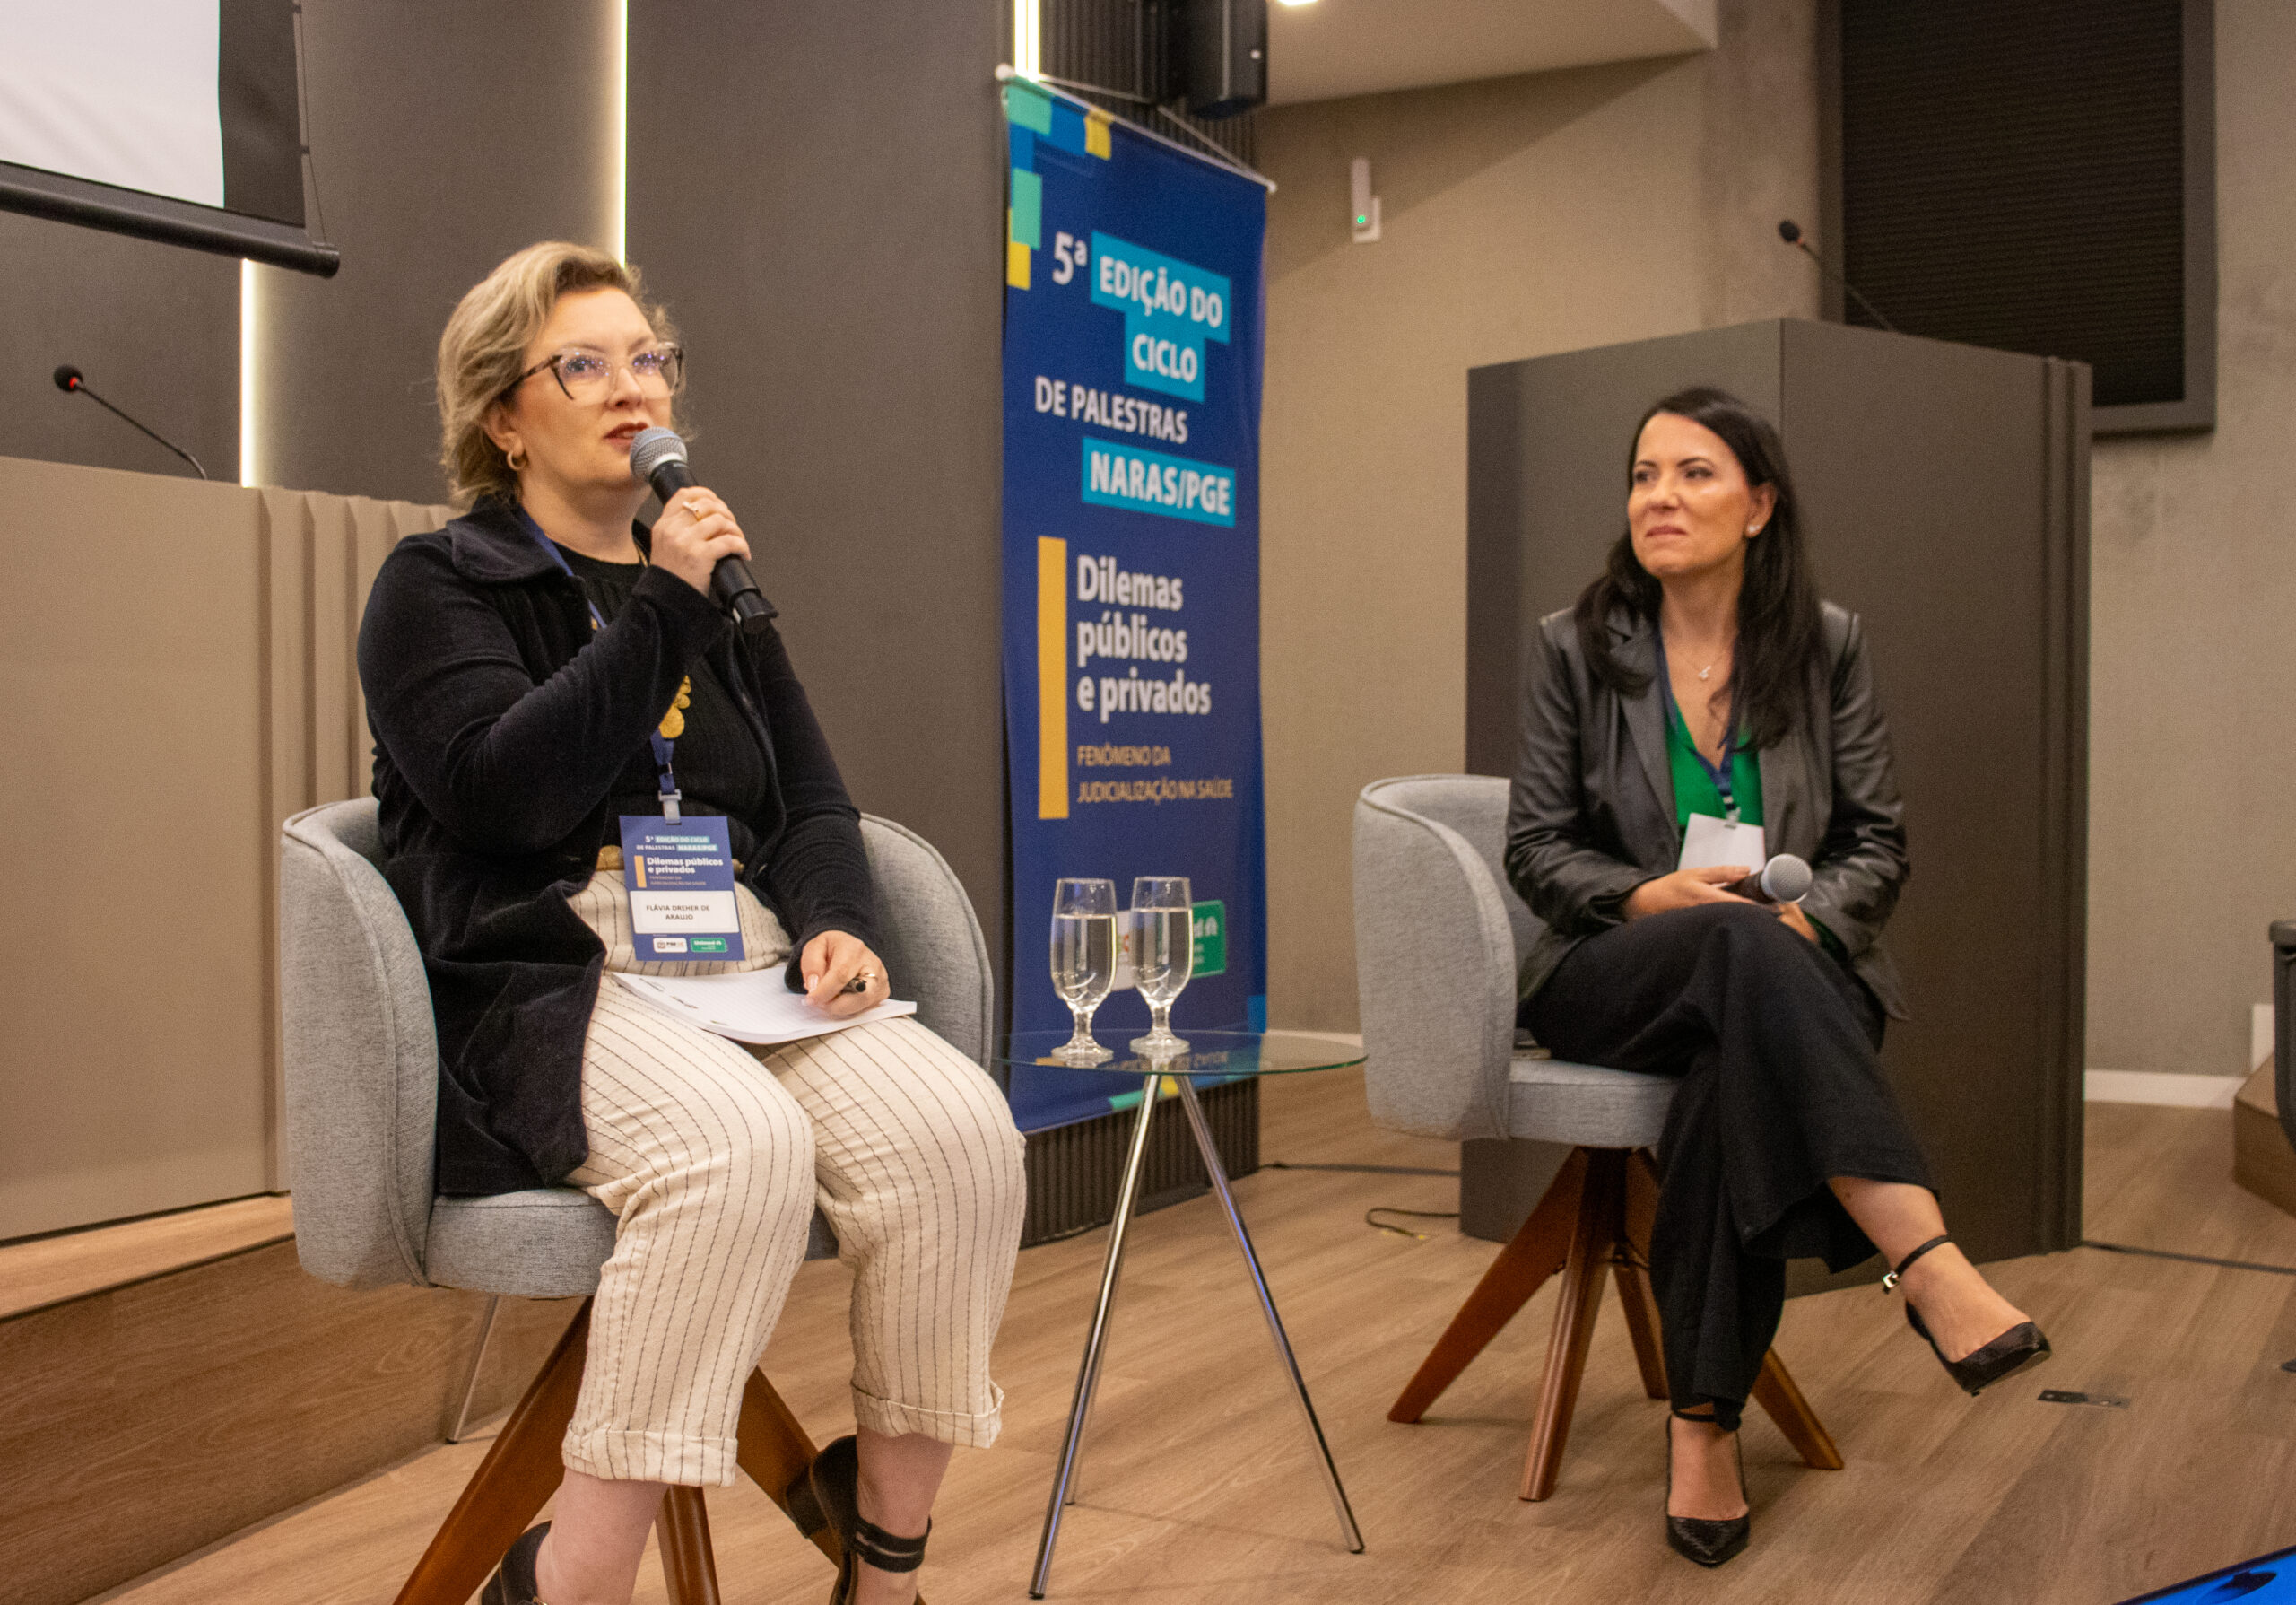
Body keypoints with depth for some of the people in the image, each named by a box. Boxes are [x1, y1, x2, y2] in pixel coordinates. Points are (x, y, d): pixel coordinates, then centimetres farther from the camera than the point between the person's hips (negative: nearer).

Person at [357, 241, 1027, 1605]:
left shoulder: (720, 586, 24)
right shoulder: (440, 586, 8)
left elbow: (813, 803, 20)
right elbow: (502, 792, -10)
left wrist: (835, 923, -1)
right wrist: (663, 610, -11)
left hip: (747, 972, 5)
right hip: (552, 982, -5)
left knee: (956, 1120, -26)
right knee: (741, 1140, -37)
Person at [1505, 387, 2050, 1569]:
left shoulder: (1826, 645, 5)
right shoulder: (1575, 645, 2)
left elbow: (1878, 844, 5)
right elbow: (1536, 848, 2)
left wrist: (1809, 916, -16)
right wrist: (1649, 896, -17)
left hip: (1785, 975, 1)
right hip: (1613, 978, -1)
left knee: (1736, 1078, -37)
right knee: (1737, 946, -37)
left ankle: (1704, 1427, -29)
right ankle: (1932, 1271, -48)